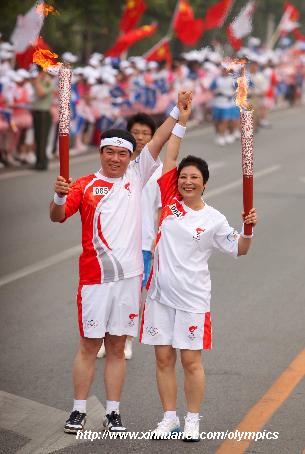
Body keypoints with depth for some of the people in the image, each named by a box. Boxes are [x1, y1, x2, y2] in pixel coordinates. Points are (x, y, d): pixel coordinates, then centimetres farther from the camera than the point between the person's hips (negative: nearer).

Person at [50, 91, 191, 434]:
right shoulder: (85, 185, 0)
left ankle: (113, 413, 15)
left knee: (117, 347, 9)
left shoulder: (135, 177, 8)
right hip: (94, 276, -2)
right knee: (89, 345, 4)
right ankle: (79, 410, 13)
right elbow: (57, 217, -8)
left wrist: (178, 111, -8)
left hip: (129, 276, 2)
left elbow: (157, 143, 1)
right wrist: (59, 196, -29)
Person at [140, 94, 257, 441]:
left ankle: (192, 421, 16)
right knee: (163, 358, 7)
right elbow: (169, 158, -1)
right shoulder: (170, 201, 2)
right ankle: (169, 418, 19)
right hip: (160, 294, 3)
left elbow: (238, 250, 4)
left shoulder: (213, 219, -3)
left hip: (192, 298, -2)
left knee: (191, 360, 2)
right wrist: (181, 121, -5)